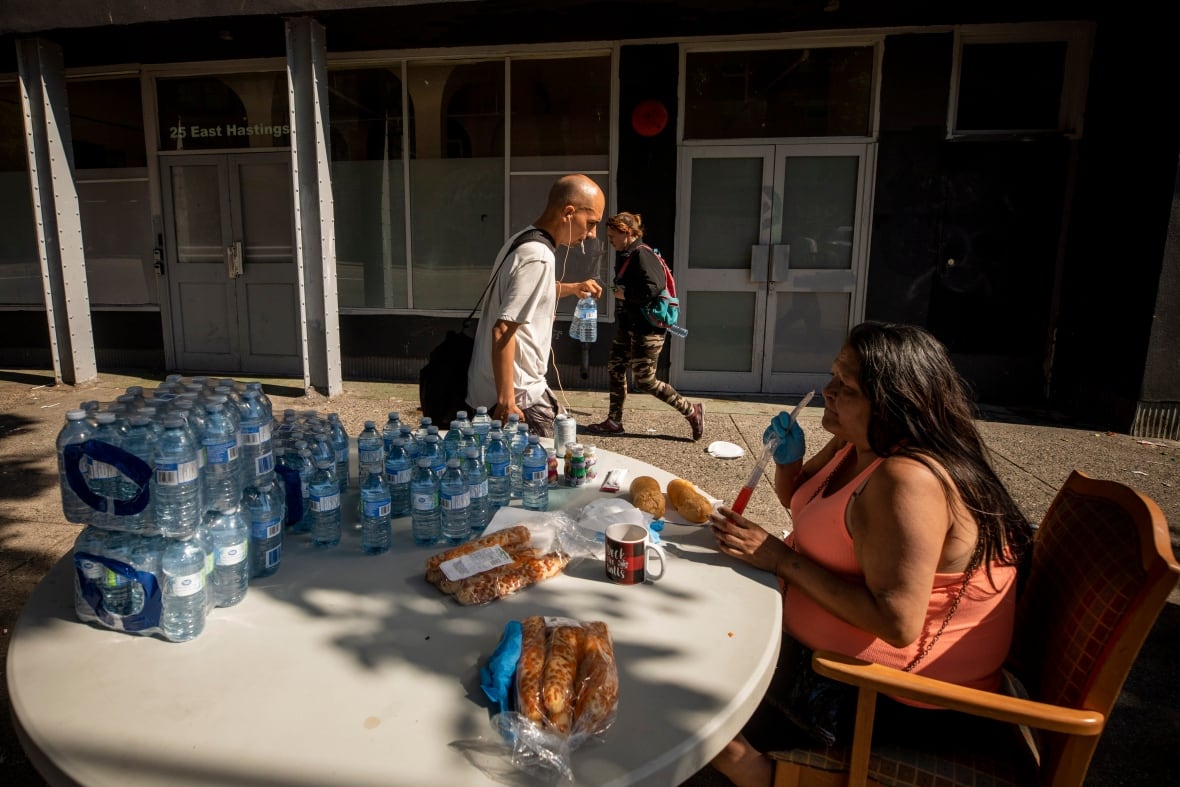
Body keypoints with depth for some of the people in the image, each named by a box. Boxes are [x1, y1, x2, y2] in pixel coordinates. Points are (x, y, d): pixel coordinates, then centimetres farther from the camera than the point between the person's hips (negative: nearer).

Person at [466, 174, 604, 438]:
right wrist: (506, 401, -24)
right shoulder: (538, 258, -20)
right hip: (520, 395, -10)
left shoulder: (521, 241, 10)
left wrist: (572, 288, 26)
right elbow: (503, 330, -25)